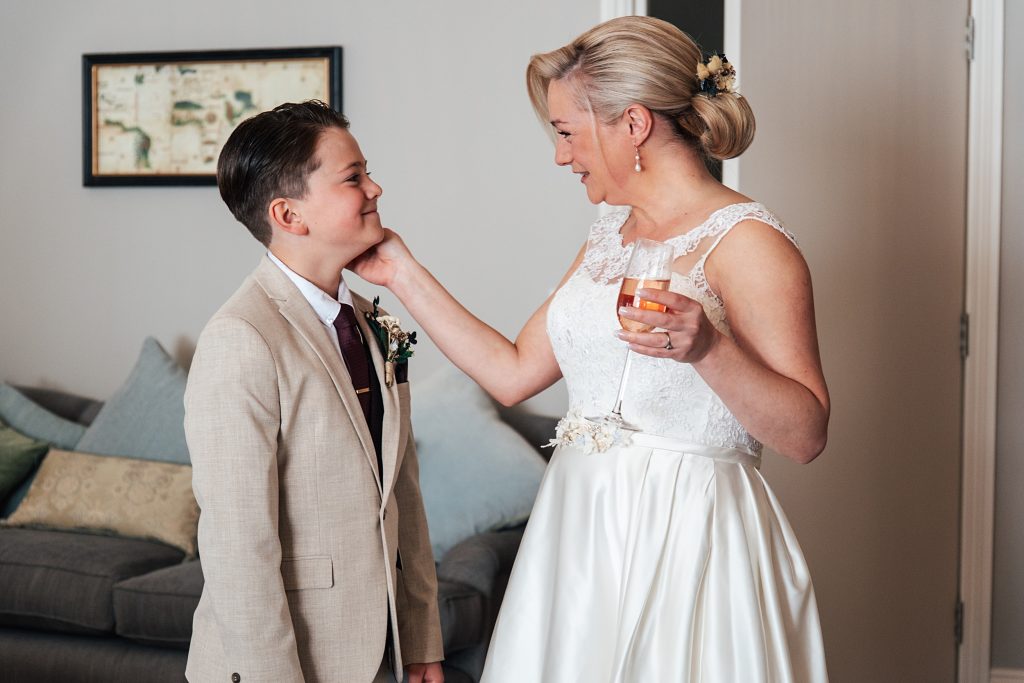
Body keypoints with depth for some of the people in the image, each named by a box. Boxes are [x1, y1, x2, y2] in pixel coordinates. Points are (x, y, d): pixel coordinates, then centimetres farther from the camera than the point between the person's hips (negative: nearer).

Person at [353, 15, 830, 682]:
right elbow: (512, 372, 11)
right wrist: (404, 274, 12)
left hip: (688, 539, -7)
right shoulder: (608, 237, 12)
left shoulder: (745, 240, -13)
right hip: (581, 525, 7)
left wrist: (708, 349, -32)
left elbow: (807, 434, -17)